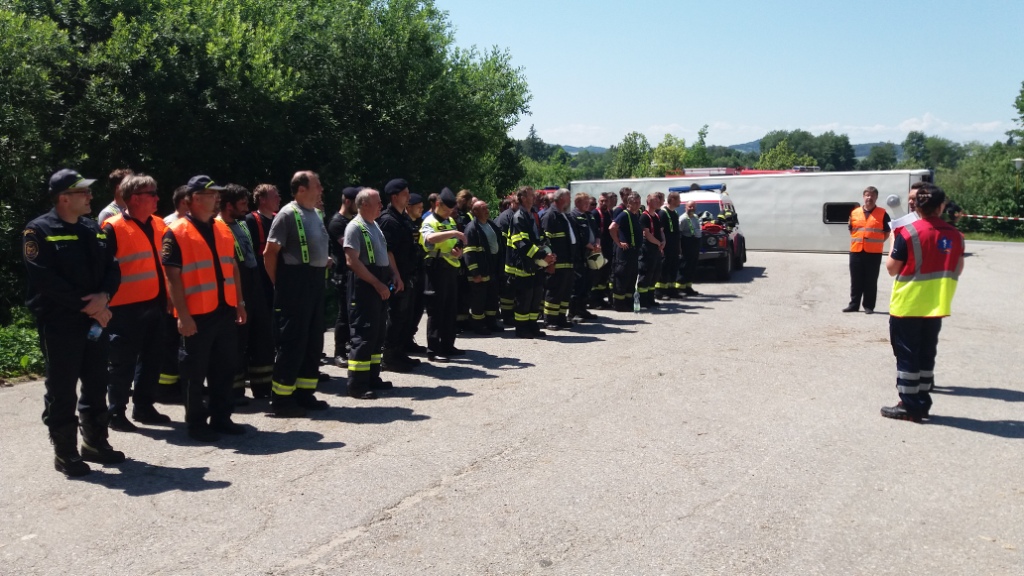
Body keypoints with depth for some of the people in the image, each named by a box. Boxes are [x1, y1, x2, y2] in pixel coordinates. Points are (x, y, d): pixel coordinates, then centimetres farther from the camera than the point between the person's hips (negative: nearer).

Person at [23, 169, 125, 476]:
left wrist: (103, 296, -10)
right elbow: (46, 280, -16)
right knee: (62, 392, 1)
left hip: (95, 321, 6)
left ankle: (95, 443, 27)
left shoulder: (94, 229, 12)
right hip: (59, 324, -6)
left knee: (96, 386, 13)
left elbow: (112, 269, 10)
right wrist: (87, 306, -16)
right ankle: (64, 453, 12)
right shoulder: (39, 231, -8)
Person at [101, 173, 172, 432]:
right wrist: (105, 301, -14)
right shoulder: (114, 228, -10)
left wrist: (166, 297, 16)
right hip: (127, 308, -7)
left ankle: (144, 406, 26)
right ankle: (116, 412, 13)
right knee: (123, 362, 1)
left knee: (152, 359, 14)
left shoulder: (159, 225, 10)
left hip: (154, 305, 7)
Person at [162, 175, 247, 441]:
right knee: (196, 372, 4)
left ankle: (221, 417, 25)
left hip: (225, 311, 6)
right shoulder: (177, 233, -8)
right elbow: (172, 277, -12)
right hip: (198, 315, -6)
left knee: (224, 368, 13)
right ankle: (196, 423, 16)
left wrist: (239, 302, 12)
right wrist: (183, 314, -16)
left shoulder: (223, 230, 12)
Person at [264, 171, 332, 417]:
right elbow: (269, 253, -12)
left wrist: (324, 264, 12)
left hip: (315, 283, 8)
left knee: (313, 341, 13)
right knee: (292, 342, -3)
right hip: (295, 284, -8)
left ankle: (304, 392, 24)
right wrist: (279, 284, -8)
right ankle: (281, 398, 7)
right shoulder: (288, 214, -11)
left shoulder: (316, 214, 14)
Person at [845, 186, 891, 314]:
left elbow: (887, 232, 4)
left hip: (874, 252, -3)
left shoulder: (882, 213, 0)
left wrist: (878, 242, -4)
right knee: (856, 280, 8)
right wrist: (855, 241, 7)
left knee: (871, 281, 2)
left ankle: (869, 306, 9)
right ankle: (854, 304, 15)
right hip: (856, 251, 3)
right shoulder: (855, 213, 8)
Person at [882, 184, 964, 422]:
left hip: (907, 304, -5)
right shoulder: (954, 234, 1)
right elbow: (958, 269, 11)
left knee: (907, 354, 3)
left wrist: (894, 241, 4)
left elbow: (892, 268, -7)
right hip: (936, 305, 5)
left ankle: (909, 406, 5)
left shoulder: (908, 232, -14)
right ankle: (922, 403, 19)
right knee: (926, 354, 14)